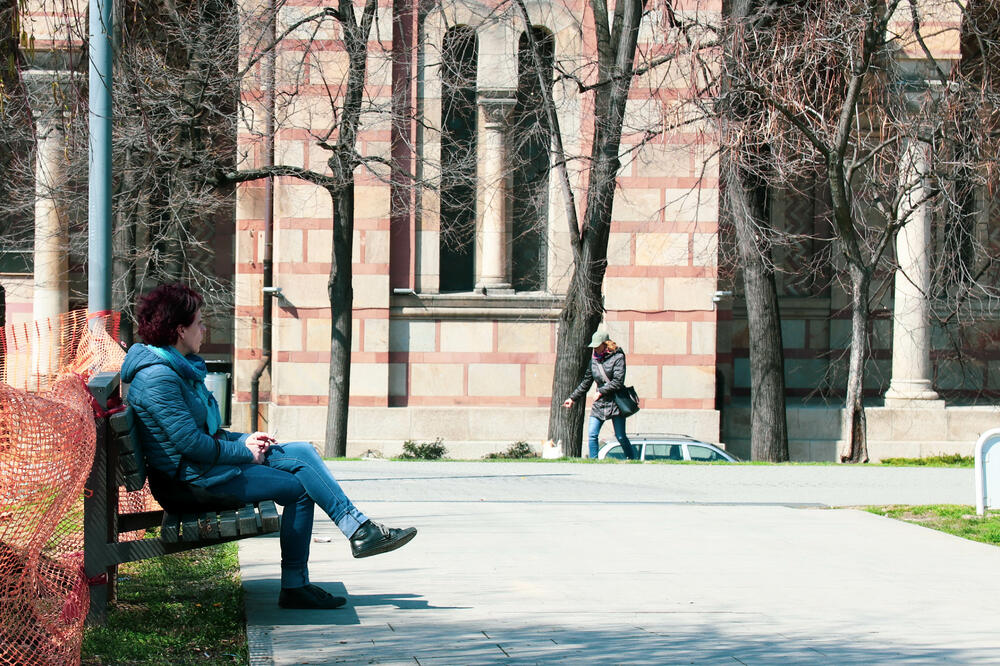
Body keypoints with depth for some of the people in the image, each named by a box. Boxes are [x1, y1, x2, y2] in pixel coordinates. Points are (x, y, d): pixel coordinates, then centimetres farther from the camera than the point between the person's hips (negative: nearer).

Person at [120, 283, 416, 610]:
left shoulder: (180, 368, 14)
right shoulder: (157, 377, -20)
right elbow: (191, 443, -24)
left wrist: (244, 440, 7)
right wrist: (244, 453, -11)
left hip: (208, 464, 10)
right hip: (193, 479, -10)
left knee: (302, 452, 1)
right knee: (299, 487, -10)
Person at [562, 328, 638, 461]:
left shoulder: (618, 357, -6)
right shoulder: (594, 359, 12)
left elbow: (618, 381, -14)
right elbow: (586, 383, 21)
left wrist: (602, 391, -13)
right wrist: (572, 398, 20)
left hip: (616, 402, -6)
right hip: (599, 403, 6)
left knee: (620, 436, -4)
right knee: (591, 435, -5)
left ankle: (633, 459, 10)